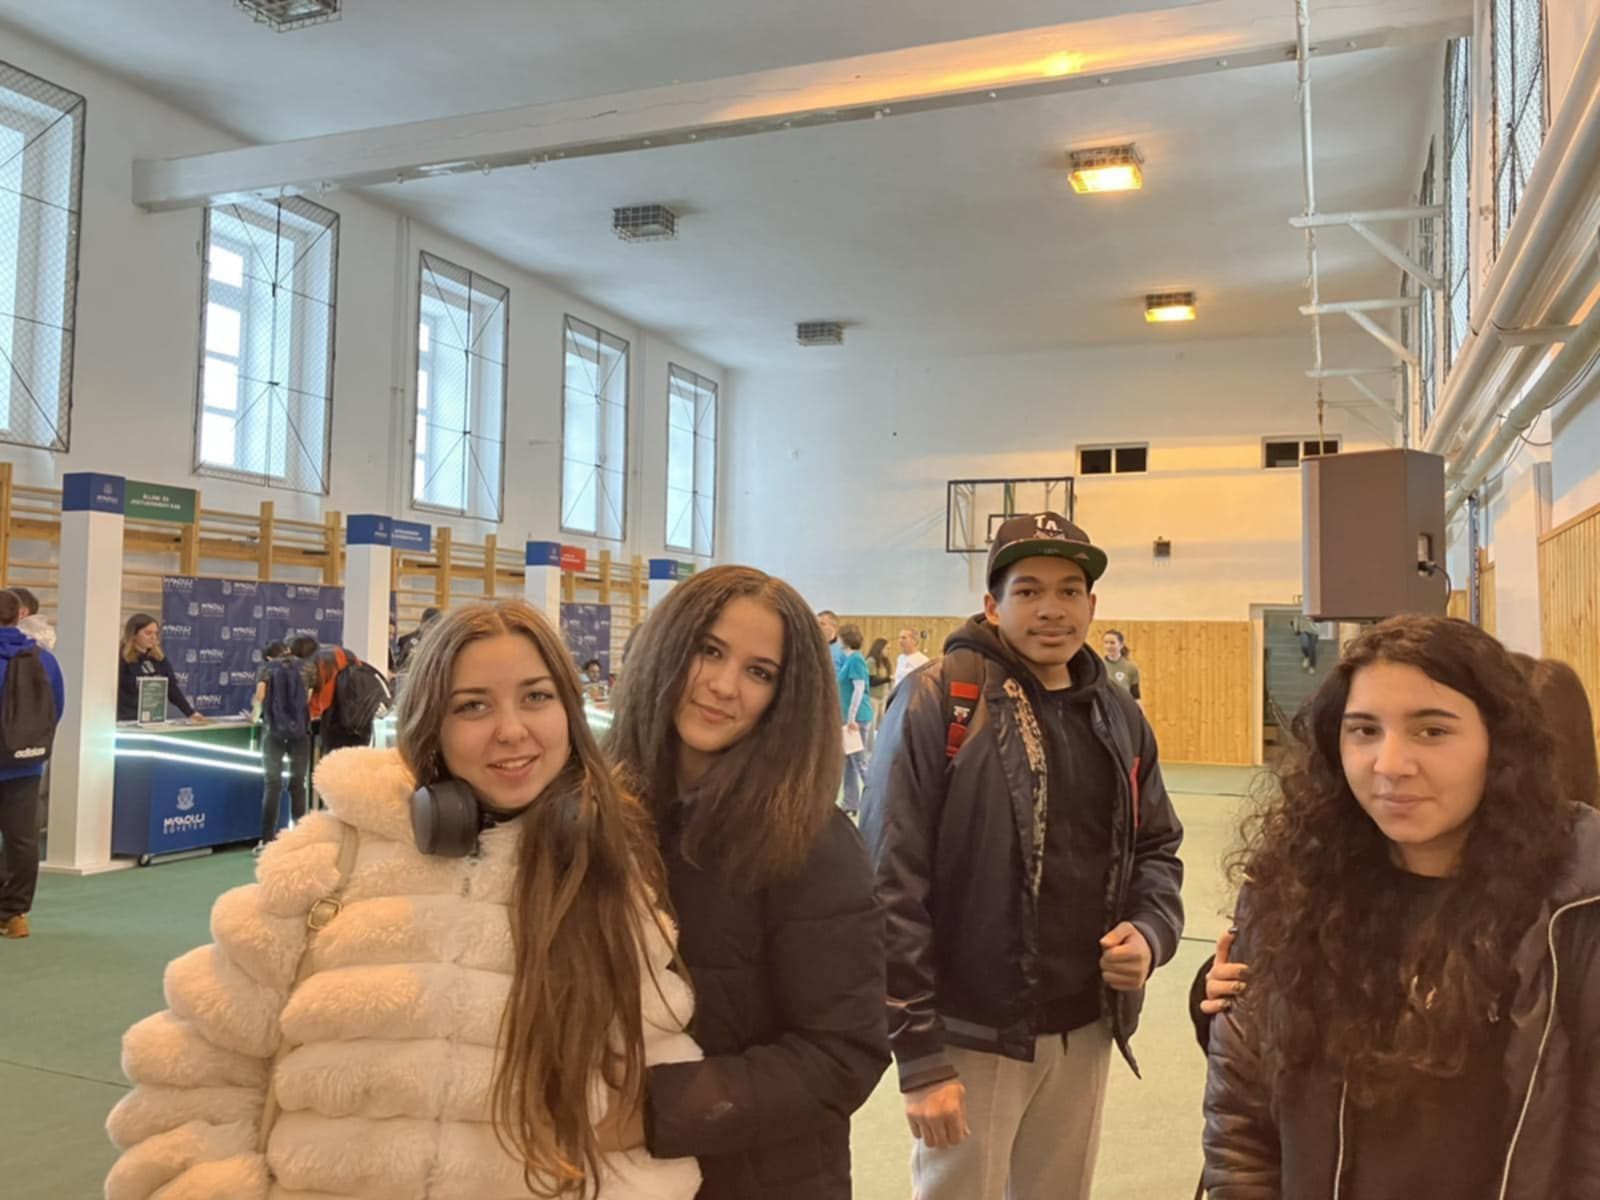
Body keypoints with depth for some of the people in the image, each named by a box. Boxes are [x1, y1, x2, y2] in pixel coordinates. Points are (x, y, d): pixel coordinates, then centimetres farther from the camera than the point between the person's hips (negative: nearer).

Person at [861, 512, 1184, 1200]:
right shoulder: (939, 701, -14)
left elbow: (1156, 846, 16)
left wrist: (1151, 931, -6)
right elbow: (893, 883, -16)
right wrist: (919, 1052, -16)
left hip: (1085, 1031, 6)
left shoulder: (1119, 718, 5)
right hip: (972, 1034, -5)